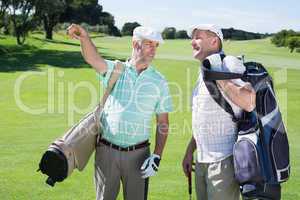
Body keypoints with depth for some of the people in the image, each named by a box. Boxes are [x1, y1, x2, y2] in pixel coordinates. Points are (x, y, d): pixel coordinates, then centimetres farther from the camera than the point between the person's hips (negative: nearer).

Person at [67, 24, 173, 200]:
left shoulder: (159, 81, 4)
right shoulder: (114, 70, 2)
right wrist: (85, 38, -40)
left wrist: (157, 156, -5)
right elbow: (93, 58, -19)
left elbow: (163, 123, 4)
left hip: (138, 154, 1)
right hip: (107, 150, 0)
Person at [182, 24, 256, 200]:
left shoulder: (228, 67, -12)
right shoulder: (203, 74, 17)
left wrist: (218, 77, -25)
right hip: (202, 161, 9)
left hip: (223, 160, -9)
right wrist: (190, 151, 23)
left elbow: (250, 103, -29)